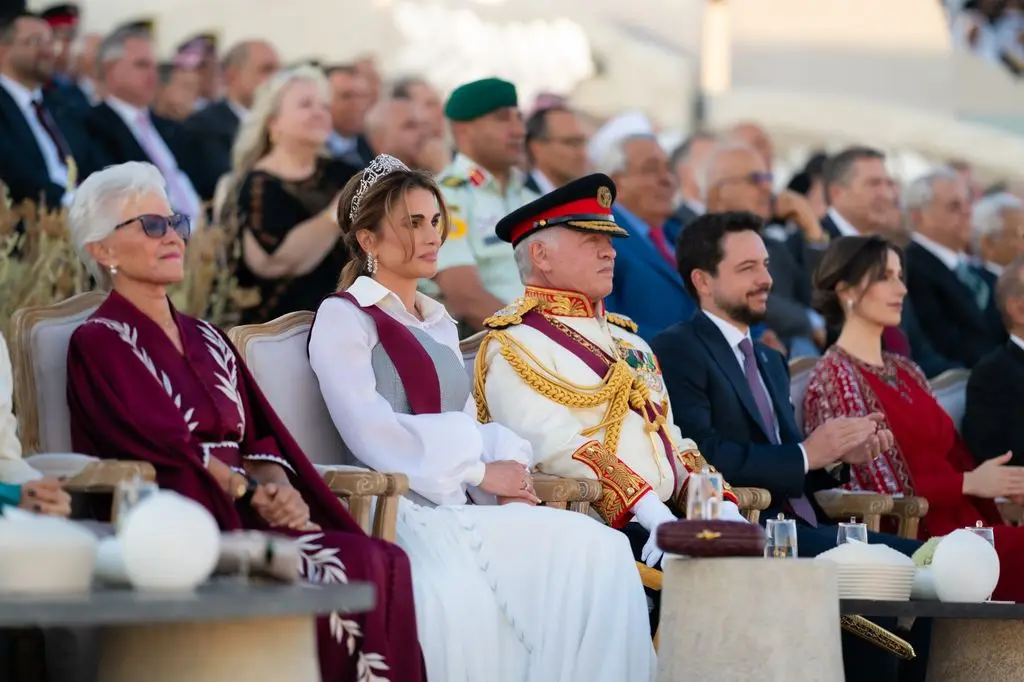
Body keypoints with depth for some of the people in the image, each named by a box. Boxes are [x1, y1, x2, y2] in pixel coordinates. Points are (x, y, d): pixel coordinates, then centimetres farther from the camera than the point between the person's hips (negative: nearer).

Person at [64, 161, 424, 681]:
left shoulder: (206, 340, 24)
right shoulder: (99, 343, 2)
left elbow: (261, 441, 15)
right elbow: (163, 447, -10)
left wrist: (278, 486, -6)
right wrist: (253, 492, -12)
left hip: (242, 520, 7)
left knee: (386, 562, -24)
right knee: (353, 566, -29)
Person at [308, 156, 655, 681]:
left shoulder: (439, 324, 26)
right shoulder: (343, 317, 3)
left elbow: (469, 425, 18)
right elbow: (371, 433, -10)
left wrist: (506, 473, -5)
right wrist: (480, 471, -11)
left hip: (463, 503, 6)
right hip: (398, 507, -6)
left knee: (600, 547, -23)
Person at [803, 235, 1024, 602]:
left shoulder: (906, 371, 21)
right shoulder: (834, 377, -2)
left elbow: (955, 454, 17)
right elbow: (874, 488, -10)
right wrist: (969, 483, -13)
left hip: (963, 525, 7)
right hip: (912, 540, -7)